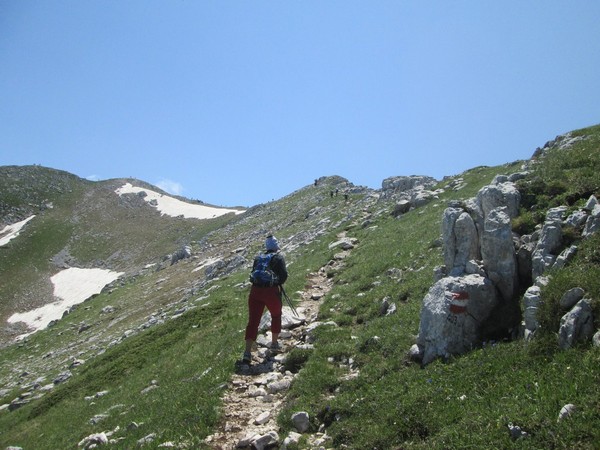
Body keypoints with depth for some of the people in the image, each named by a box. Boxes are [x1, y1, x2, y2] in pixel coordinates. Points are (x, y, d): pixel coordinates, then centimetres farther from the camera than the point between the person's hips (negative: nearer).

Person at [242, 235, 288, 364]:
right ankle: (274, 342, 34)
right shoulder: (279, 257, 5)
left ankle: (247, 351, -11)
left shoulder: (258, 258, 17)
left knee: (253, 321, -1)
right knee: (276, 316, 24)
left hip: (255, 291, 3)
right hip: (272, 291, -3)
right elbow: (284, 275, -5)